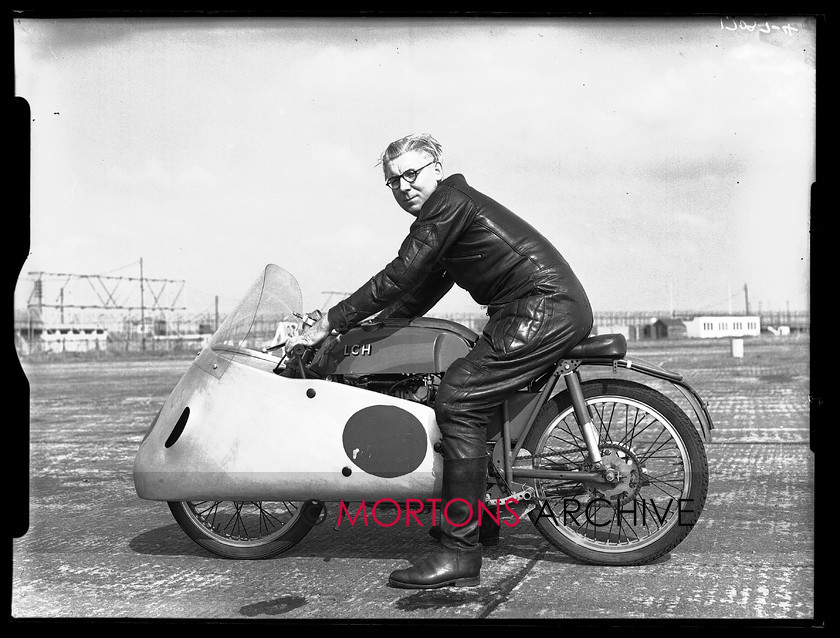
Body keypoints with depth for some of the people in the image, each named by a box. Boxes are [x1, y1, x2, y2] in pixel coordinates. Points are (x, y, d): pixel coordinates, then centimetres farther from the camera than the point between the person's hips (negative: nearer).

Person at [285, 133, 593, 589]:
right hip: (556, 308, 11)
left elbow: (398, 279, -13)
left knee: (457, 401, -16)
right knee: (472, 398, 21)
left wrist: (327, 325, -9)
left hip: (544, 308, -11)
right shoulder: (452, 209, 24)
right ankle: (479, 514, 30)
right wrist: (367, 329, 25)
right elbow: (420, 292, 30)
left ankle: (459, 553, -17)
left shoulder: (449, 202, -8)